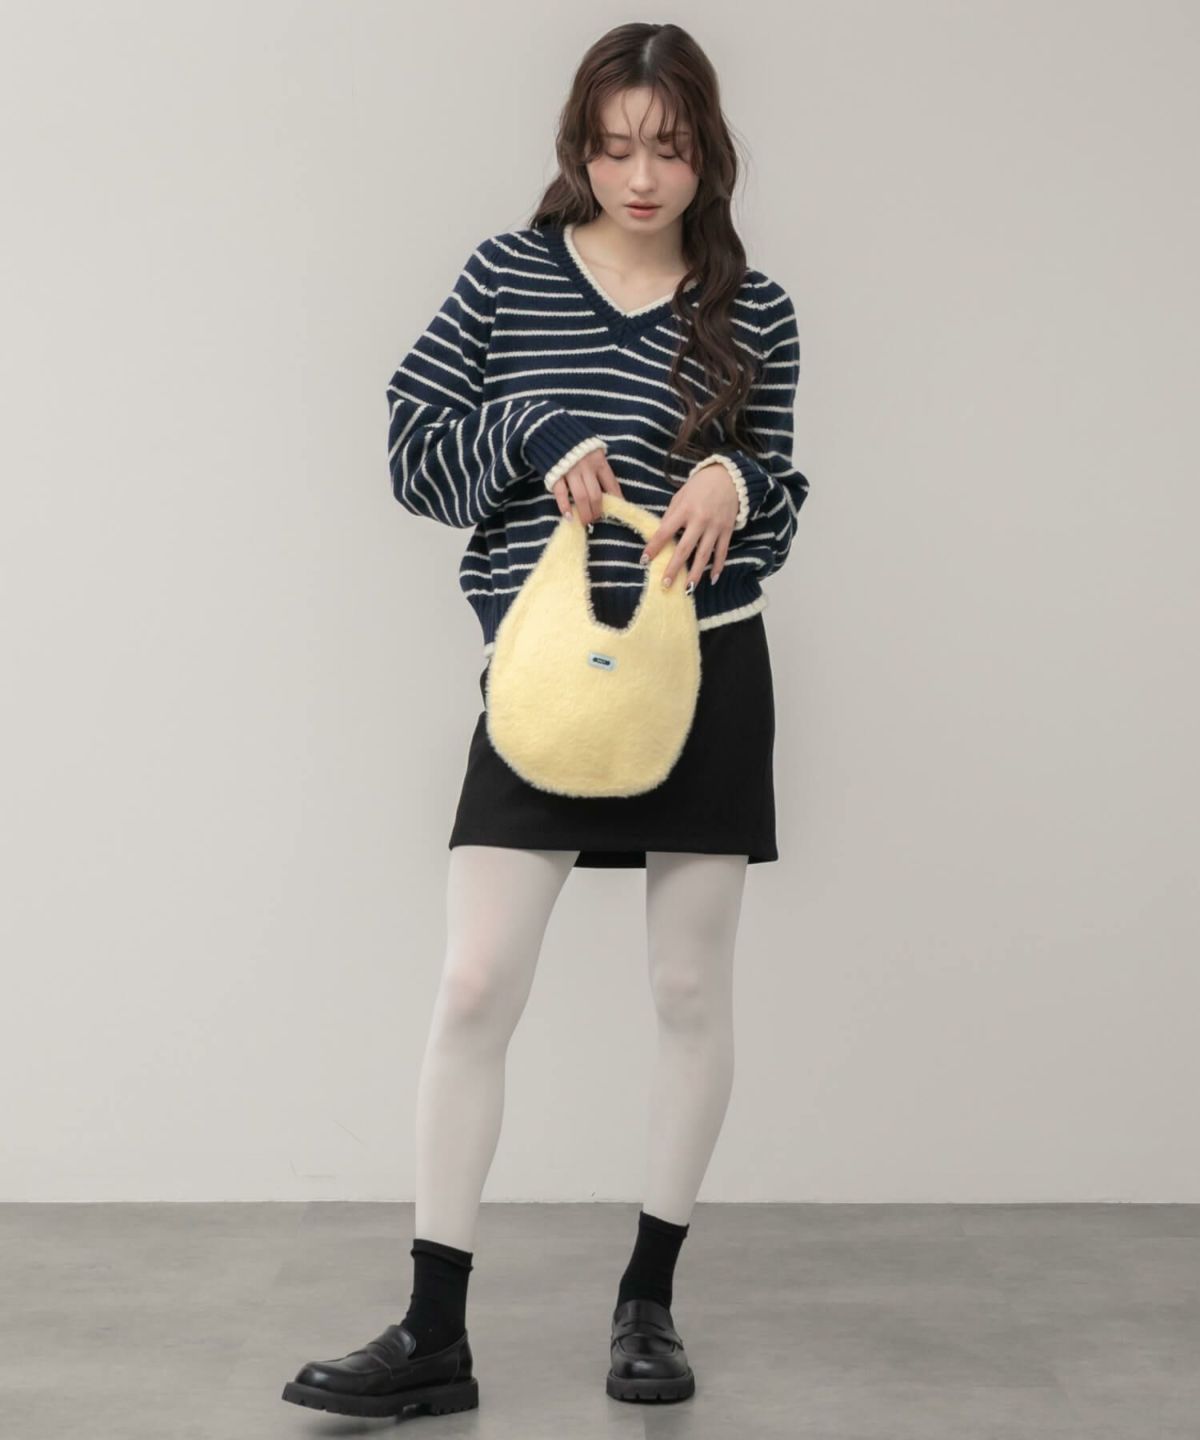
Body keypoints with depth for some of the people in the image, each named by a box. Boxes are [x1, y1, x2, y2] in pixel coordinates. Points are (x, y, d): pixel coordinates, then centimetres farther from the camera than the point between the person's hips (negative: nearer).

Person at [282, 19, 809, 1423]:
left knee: (692, 990, 7)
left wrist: (738, 483, -15)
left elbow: (778, 507, 8)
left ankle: (648, 1297, 25)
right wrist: (537, 438, -17)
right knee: (474, 989, -5)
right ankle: (433, 1337, 6)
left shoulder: (755, 310, 4)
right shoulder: (504, 274, 2)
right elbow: (412, 452, 0)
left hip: (707, 670, 1)